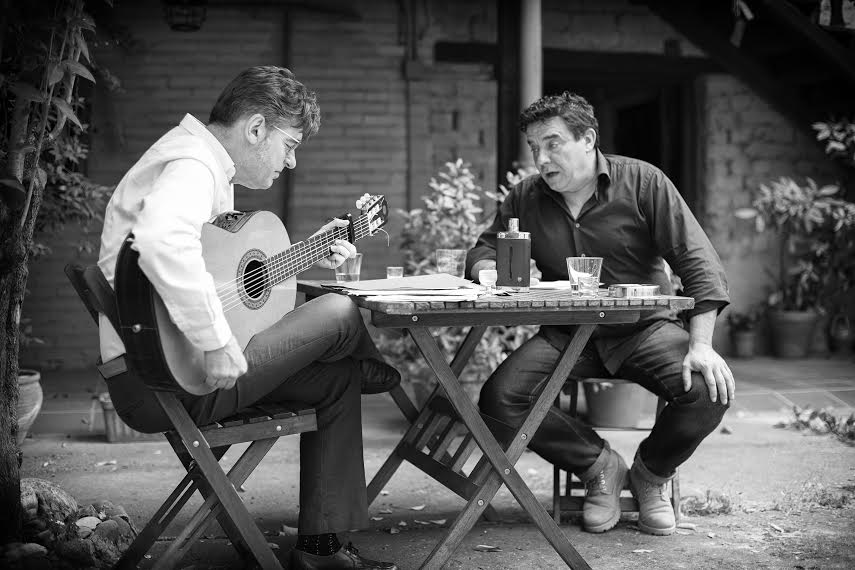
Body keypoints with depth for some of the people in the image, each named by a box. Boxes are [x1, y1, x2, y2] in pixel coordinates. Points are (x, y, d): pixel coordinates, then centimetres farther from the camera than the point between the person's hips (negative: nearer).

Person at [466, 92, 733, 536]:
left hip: (643, 328, -2)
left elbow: (697, 262, -9)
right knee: (498, 400, -23)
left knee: (709, 391, -29)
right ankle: (598, 464, 3)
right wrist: (491, 271, -13)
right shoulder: (525, 198, 3)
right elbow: (483, 251, 15)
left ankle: (651, 472, 5)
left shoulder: (642, 183, -6)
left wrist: (701, 345, -21)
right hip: (566, 334, 2)